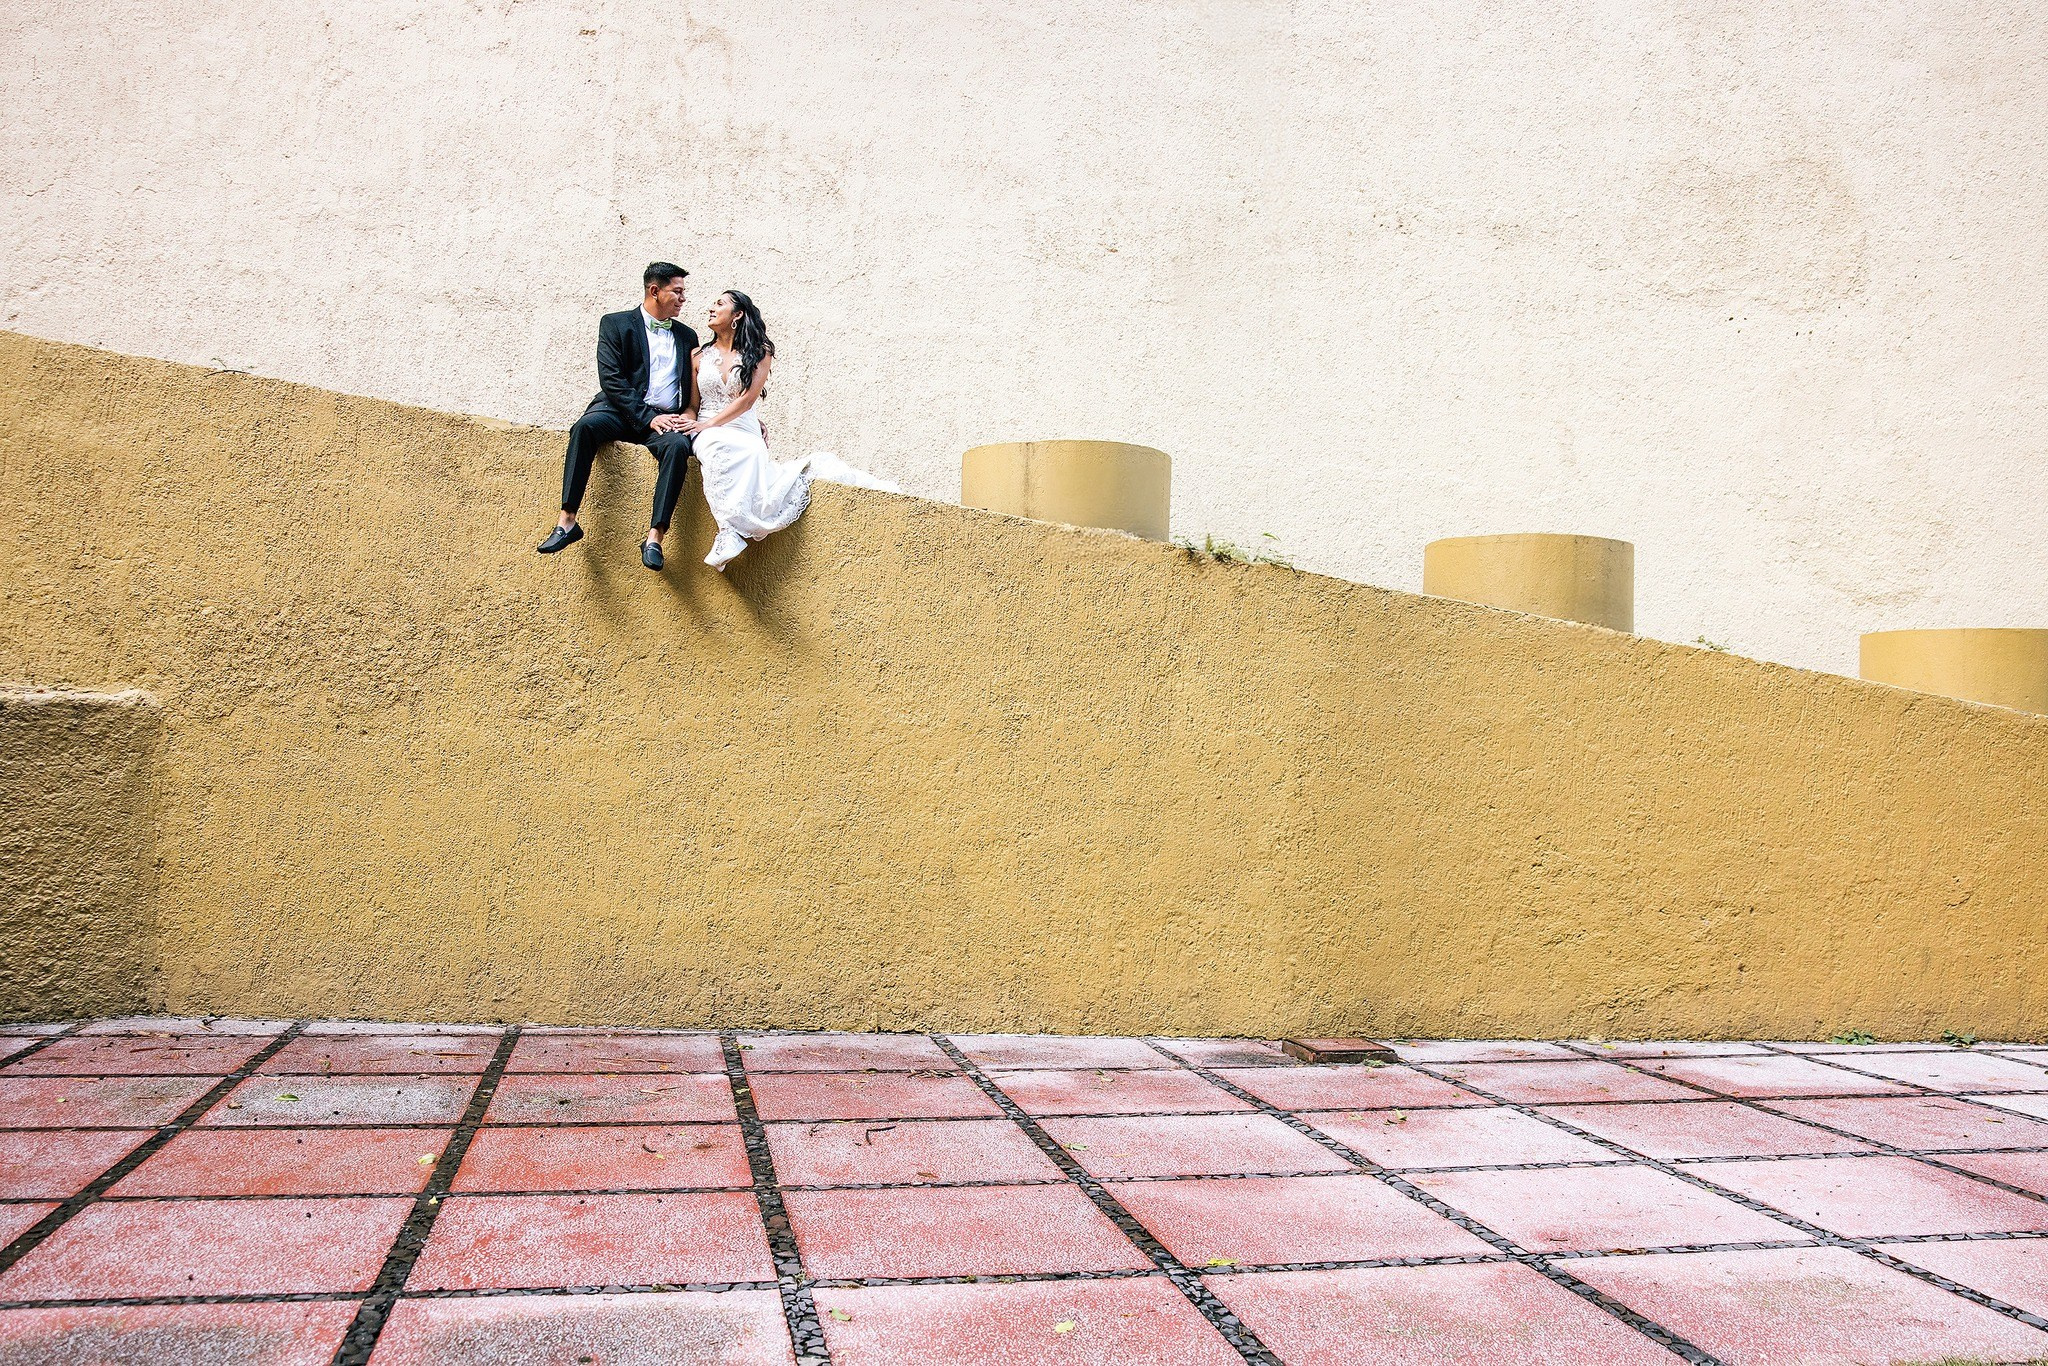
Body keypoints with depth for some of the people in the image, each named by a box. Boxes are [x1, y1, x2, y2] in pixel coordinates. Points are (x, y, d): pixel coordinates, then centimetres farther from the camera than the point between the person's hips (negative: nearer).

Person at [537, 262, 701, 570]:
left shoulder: (687, 336, 21)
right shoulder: (615, 324, 8)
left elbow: (696, 388, 20)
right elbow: (611, 380, -4)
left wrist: (690, 412, -4)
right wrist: (647, 417, -15)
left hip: (665, 418, 2)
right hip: (621, 412, -2)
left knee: (678, 446, -33)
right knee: (585, 426, -34)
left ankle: (654, 538, -37)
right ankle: (567, 522, -34)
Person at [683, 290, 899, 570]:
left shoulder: (759, 352, 8)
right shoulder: (700, 356, 16)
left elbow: (747, 399, -4)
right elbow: (692, 405, 15)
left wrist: (710, 423, -12)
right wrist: (691, 424, -7)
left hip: (745, 428, 2)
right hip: (708, 434, -1)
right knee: (727, 450, -36)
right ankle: (731, 533, -45)